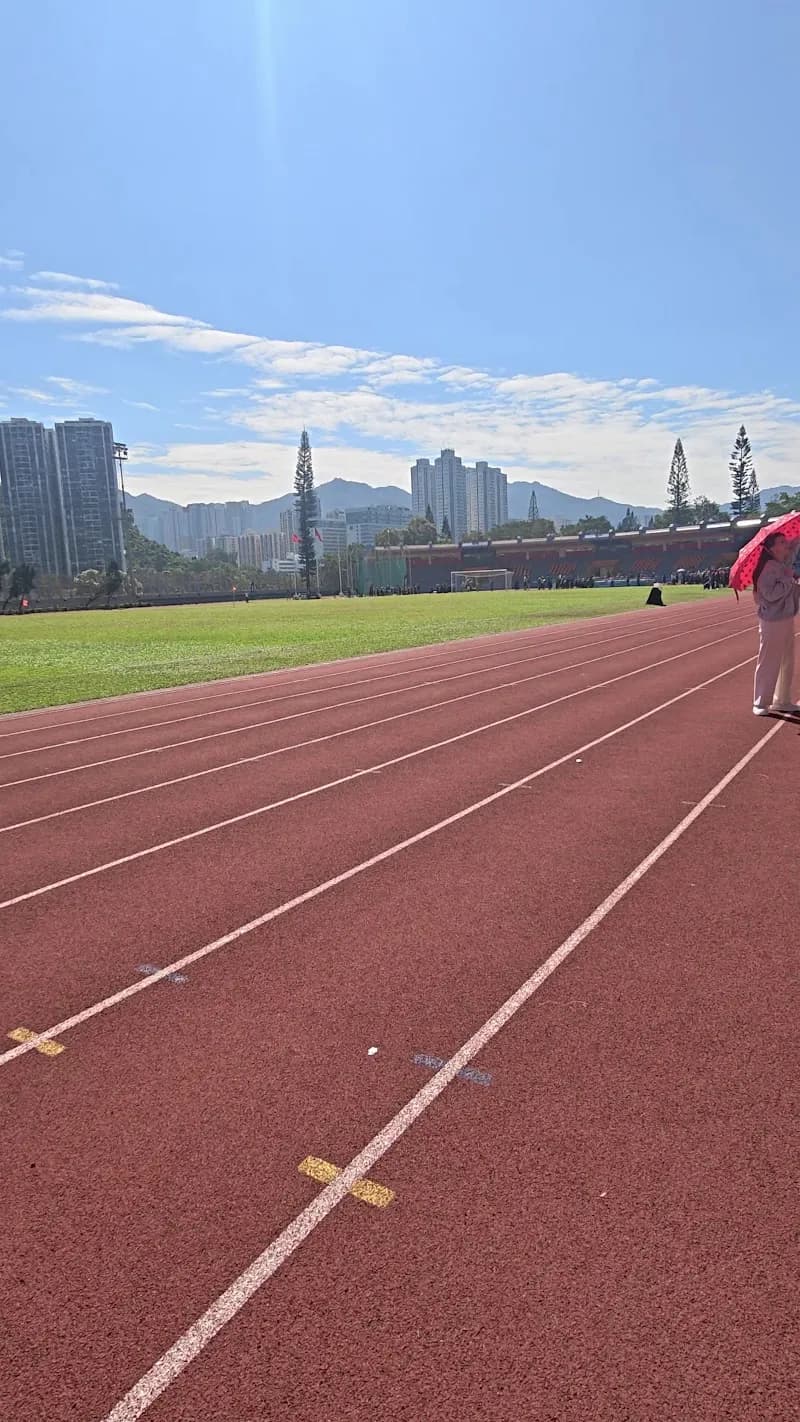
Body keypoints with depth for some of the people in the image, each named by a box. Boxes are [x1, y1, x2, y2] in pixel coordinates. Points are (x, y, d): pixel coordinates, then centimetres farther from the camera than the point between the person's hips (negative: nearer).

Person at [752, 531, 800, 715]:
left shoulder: (784, 565, 10)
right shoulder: (769, 567, -15)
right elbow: (771, 594, -24)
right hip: (772, 621, -9)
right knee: (769, 662, -3)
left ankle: (782, 701, 24)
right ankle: (761, 703, 6)